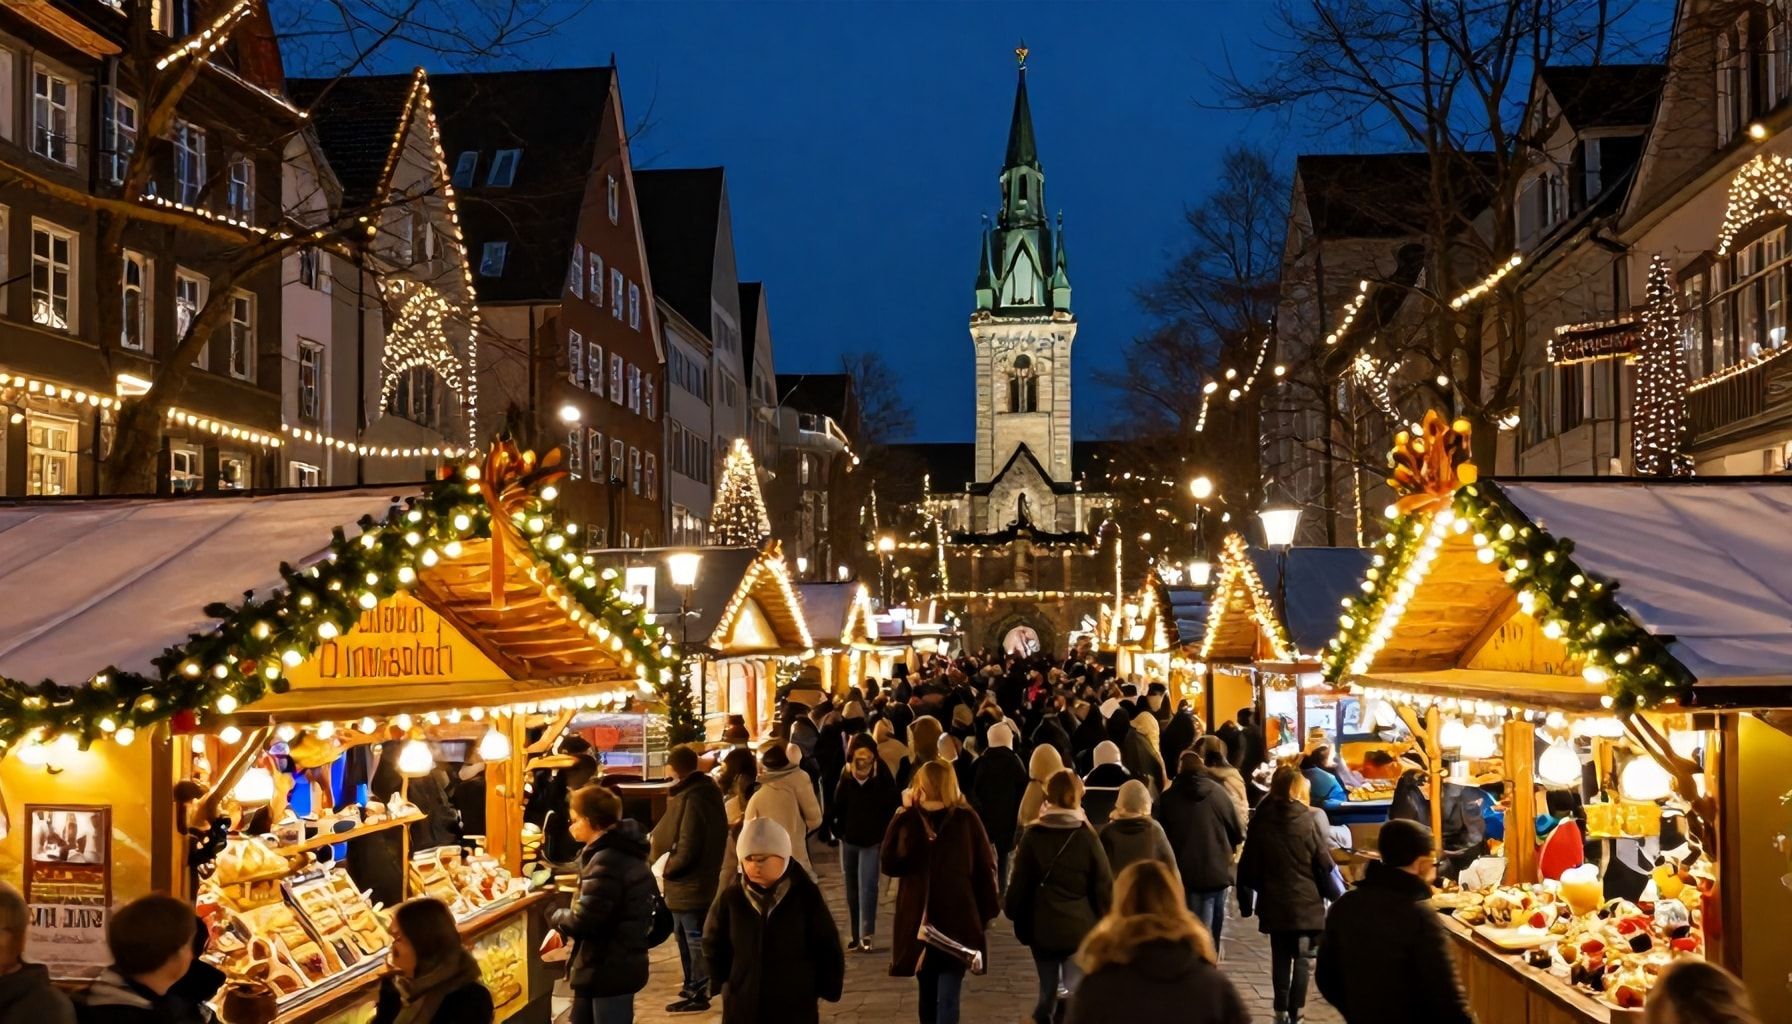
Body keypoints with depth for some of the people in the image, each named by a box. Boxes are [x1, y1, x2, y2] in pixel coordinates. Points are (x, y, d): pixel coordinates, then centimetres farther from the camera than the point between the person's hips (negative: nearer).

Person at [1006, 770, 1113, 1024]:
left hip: (1042, 927, 2)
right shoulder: (1087, 836, -7)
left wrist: (1010, 909, 18)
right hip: (1080, 928, -2)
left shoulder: (1032, 835, -4)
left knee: (1047, 991, 19)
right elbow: (1104, 886, -3)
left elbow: (1020, 883, 0)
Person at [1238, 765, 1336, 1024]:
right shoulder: (1306, 820, -11)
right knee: (1303, 958, 3)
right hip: (1306, 901, -3)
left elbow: (1249, 865, 2)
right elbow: (1324, 863, -7)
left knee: (1280, 957, 13)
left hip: (1274, 902, 3)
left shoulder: (1260, 821, -3)